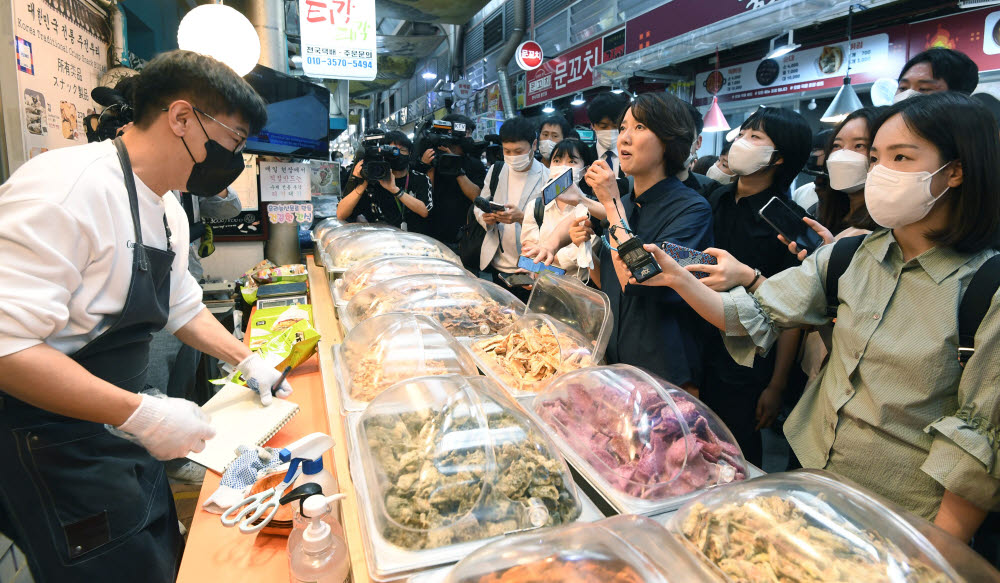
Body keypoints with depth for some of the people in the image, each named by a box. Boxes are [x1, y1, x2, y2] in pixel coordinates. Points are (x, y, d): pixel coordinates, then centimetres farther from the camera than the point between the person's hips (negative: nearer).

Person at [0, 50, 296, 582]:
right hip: (54, 452, -9)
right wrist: (139, 414, -31)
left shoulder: (167, 211, 6)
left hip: (117, 434, 9)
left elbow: (182, 307, 19)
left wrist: (246, 361, 13)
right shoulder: (67, 188, -25)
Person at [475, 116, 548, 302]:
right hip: (497, 264, 4)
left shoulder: (548, 177, -8)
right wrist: (486, 217, -10)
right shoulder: (495, 171, 8)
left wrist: (522, 217, -29)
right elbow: (479, 206, 14)